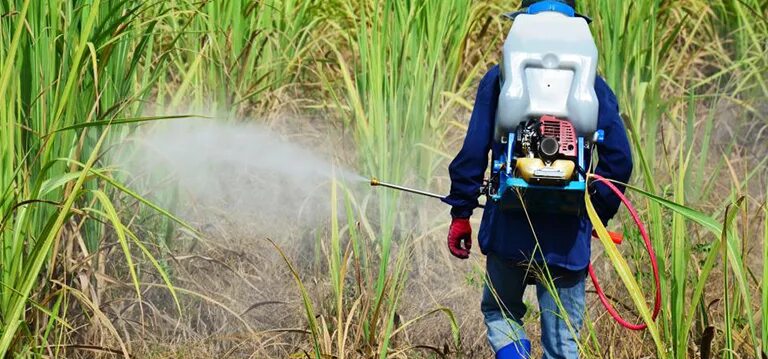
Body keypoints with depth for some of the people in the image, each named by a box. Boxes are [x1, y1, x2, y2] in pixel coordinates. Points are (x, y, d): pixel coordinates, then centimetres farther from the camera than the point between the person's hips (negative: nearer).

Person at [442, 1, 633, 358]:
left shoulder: (499, 78, 3)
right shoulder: (593, 86, 6)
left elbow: (473, 151, -2)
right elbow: (619, 158, -1)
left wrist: (461, 214, 4)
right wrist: (597, 213, 11)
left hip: (509, 227, -1)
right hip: (568, 235, 1)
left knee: (500, 313, 22)